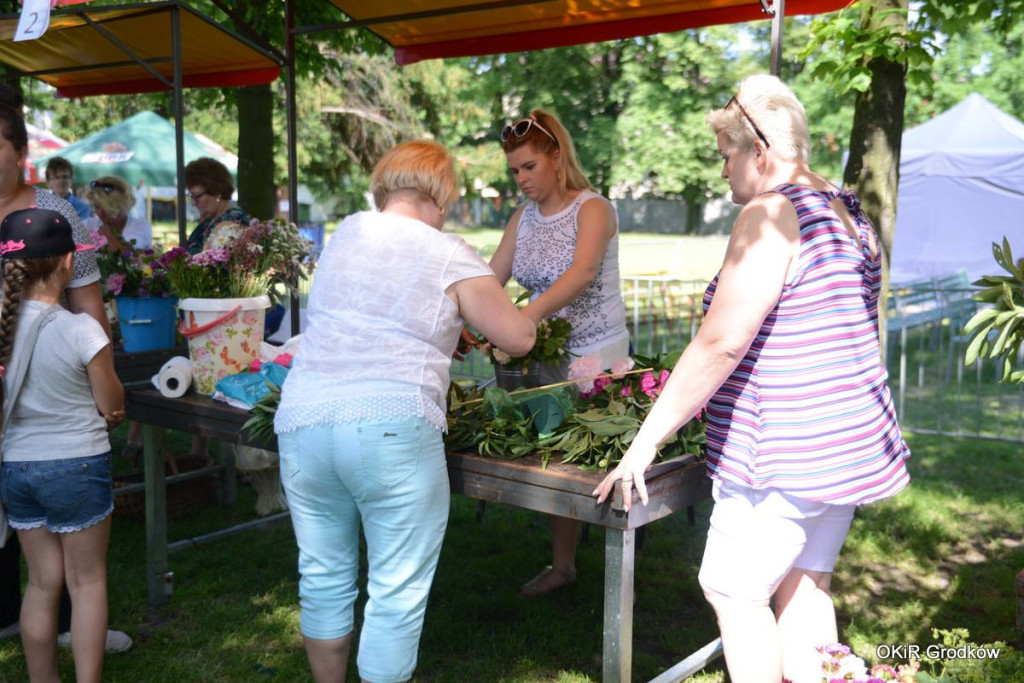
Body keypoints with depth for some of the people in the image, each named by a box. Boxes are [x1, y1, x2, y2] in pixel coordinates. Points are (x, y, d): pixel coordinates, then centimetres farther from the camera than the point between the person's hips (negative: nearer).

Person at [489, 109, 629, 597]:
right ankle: (562, 565, 24)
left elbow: (582, 272, -32)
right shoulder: (524, 218, 8)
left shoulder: (593, 209, -13)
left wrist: (526, 316, -46)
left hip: (597, 353, -6)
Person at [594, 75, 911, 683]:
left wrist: (647, 440, -17)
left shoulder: (771, 215, -18)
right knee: (805, 583, 17)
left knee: (732, 588, 2)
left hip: (790, 451, -9)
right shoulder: (850, 214, 12)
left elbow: (722, 343, -23)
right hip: (853, 442, 10)